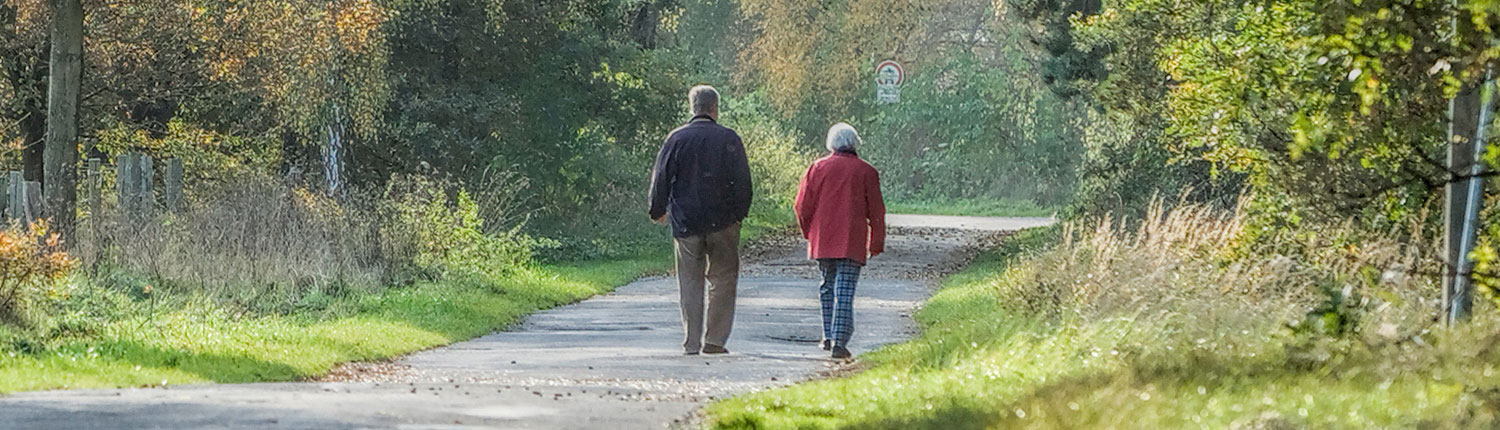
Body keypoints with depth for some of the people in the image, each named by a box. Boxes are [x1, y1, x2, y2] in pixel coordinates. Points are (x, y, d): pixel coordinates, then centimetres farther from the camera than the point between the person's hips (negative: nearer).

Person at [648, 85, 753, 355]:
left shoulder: (676, 139, 0)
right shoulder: (729, 139, -2)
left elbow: (661, 179, 3)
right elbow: (743, 181, -2)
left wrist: (659, 211, 16)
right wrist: (740, 212, 9)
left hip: (686, 222, 1)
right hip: (722, 222, -1)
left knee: (690, 282, 6)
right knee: (723, 278, 8)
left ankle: (692, 342, 3)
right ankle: (714, 339, 2)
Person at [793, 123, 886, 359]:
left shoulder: (819, 168, 2)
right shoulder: (866, 171, 0)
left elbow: (803, 205, 3)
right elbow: (876, 212, 3)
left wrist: (809, 233, 18)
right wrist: (876, 244, 12)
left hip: (823, 240, 2)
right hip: (852, 241, -2)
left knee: (828, 286, 17)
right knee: (845, 290, -5)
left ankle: (829, 336, 20)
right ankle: (839, 340, -14)